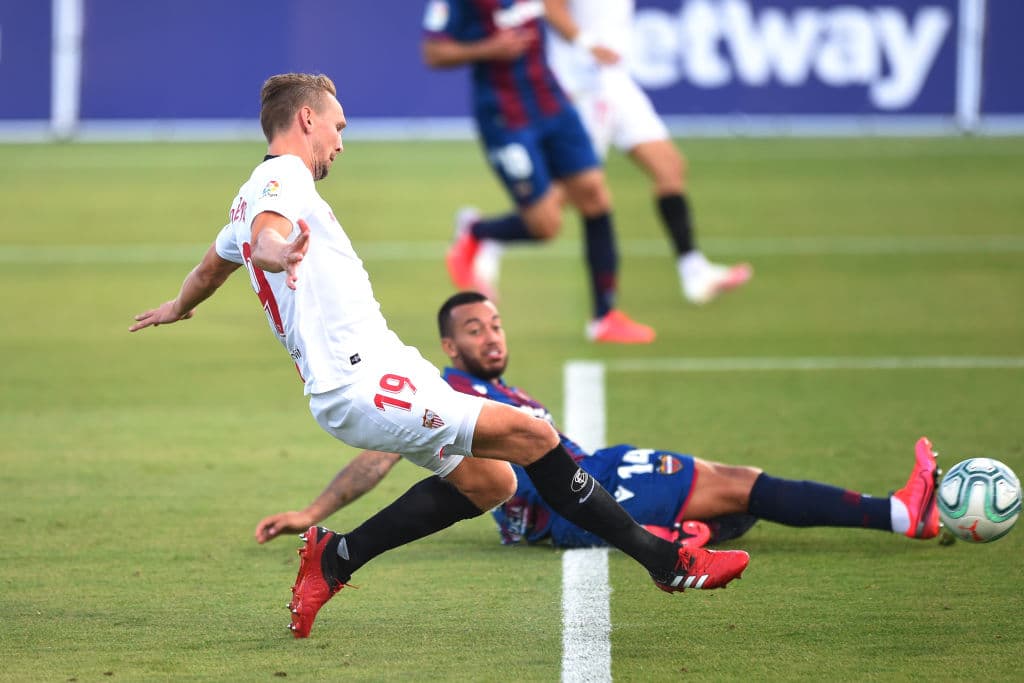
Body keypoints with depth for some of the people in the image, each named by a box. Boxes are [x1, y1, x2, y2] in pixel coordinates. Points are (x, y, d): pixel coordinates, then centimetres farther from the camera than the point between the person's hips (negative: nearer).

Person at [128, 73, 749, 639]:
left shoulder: (250, 197, 22)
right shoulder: (283, 179, -7)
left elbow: (214, 264, 41)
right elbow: (266, 232, -30)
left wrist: (178, 308, 61)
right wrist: (275, 252, -54)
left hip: (370, 371, 11)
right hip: (363, 382, -11)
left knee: (489, 481, 10)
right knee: (530, 434, -16)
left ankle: (335, 557, 13)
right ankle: (665, 559, -15)